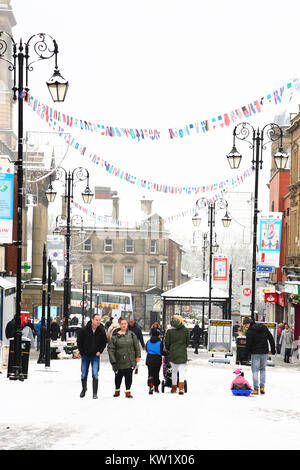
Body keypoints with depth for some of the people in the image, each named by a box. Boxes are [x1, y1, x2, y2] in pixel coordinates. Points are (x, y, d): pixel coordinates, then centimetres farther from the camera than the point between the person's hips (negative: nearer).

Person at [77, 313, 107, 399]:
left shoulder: (101, 331, -9)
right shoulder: (84, 330, -13)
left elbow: (104, 342, 6)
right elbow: (79, 341, 0)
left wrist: (100, 351, -5)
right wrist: (81, 352, -2)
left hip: (95, 356, -1)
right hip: (85, 355, 1)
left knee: (95, 374, -10)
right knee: (84, 374, 10)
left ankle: (95, 393, -4)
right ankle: (84, 388, 35)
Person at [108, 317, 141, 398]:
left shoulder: (131, 334, 4)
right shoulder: (115, 336, -1)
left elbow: (136, 346, 9)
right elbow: (111, 349, -2)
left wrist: (138, 356, 3)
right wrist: (113, 360, -7)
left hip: (130, 361, 1)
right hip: (119, 361, -1)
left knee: (129, 376, 1)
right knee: (118, 376, 9)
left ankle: (128, 391, 11)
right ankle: (117, 390, 28)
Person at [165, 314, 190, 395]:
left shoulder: (169, 331, -4)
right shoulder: (185, 330, 0)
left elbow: (167, 343, -2)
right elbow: (188, 342, 6)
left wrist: (168, 350, 17)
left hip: (173, 353, 0)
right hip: (183, 353, 0)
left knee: (174, 371, 12)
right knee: (182, 370, -1)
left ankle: (174, 388, 20)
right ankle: (181, 387, -18)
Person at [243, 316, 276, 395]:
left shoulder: (249, 331, -10)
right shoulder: (264, 327, 8)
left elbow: (248, 344, -11)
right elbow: (271, 339, 11)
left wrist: (246, 354, -1)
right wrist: (273, 349, 18)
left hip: (255, 353, -5)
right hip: (265, 352, 5)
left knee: (255, 370, 1)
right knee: (263, 369, 17)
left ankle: (256, 389, -3)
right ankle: (262, 387, 9)